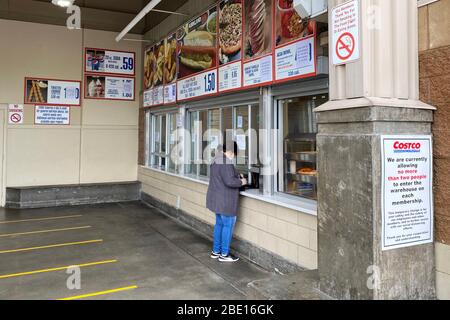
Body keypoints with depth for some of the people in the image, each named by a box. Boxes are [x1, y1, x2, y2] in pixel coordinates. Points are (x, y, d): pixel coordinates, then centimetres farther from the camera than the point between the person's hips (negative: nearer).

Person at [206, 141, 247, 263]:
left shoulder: (217, 159, 11)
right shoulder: (226, 162, -22)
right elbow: (229, 181, -27)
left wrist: (237, 176, 14)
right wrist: (241, 182, -10)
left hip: (217, 198, 10)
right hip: (226, 201, -10)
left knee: (219, 224, 19)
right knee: (228, 225, 2)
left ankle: (216, 251, 29)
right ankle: (224, 254, 13)